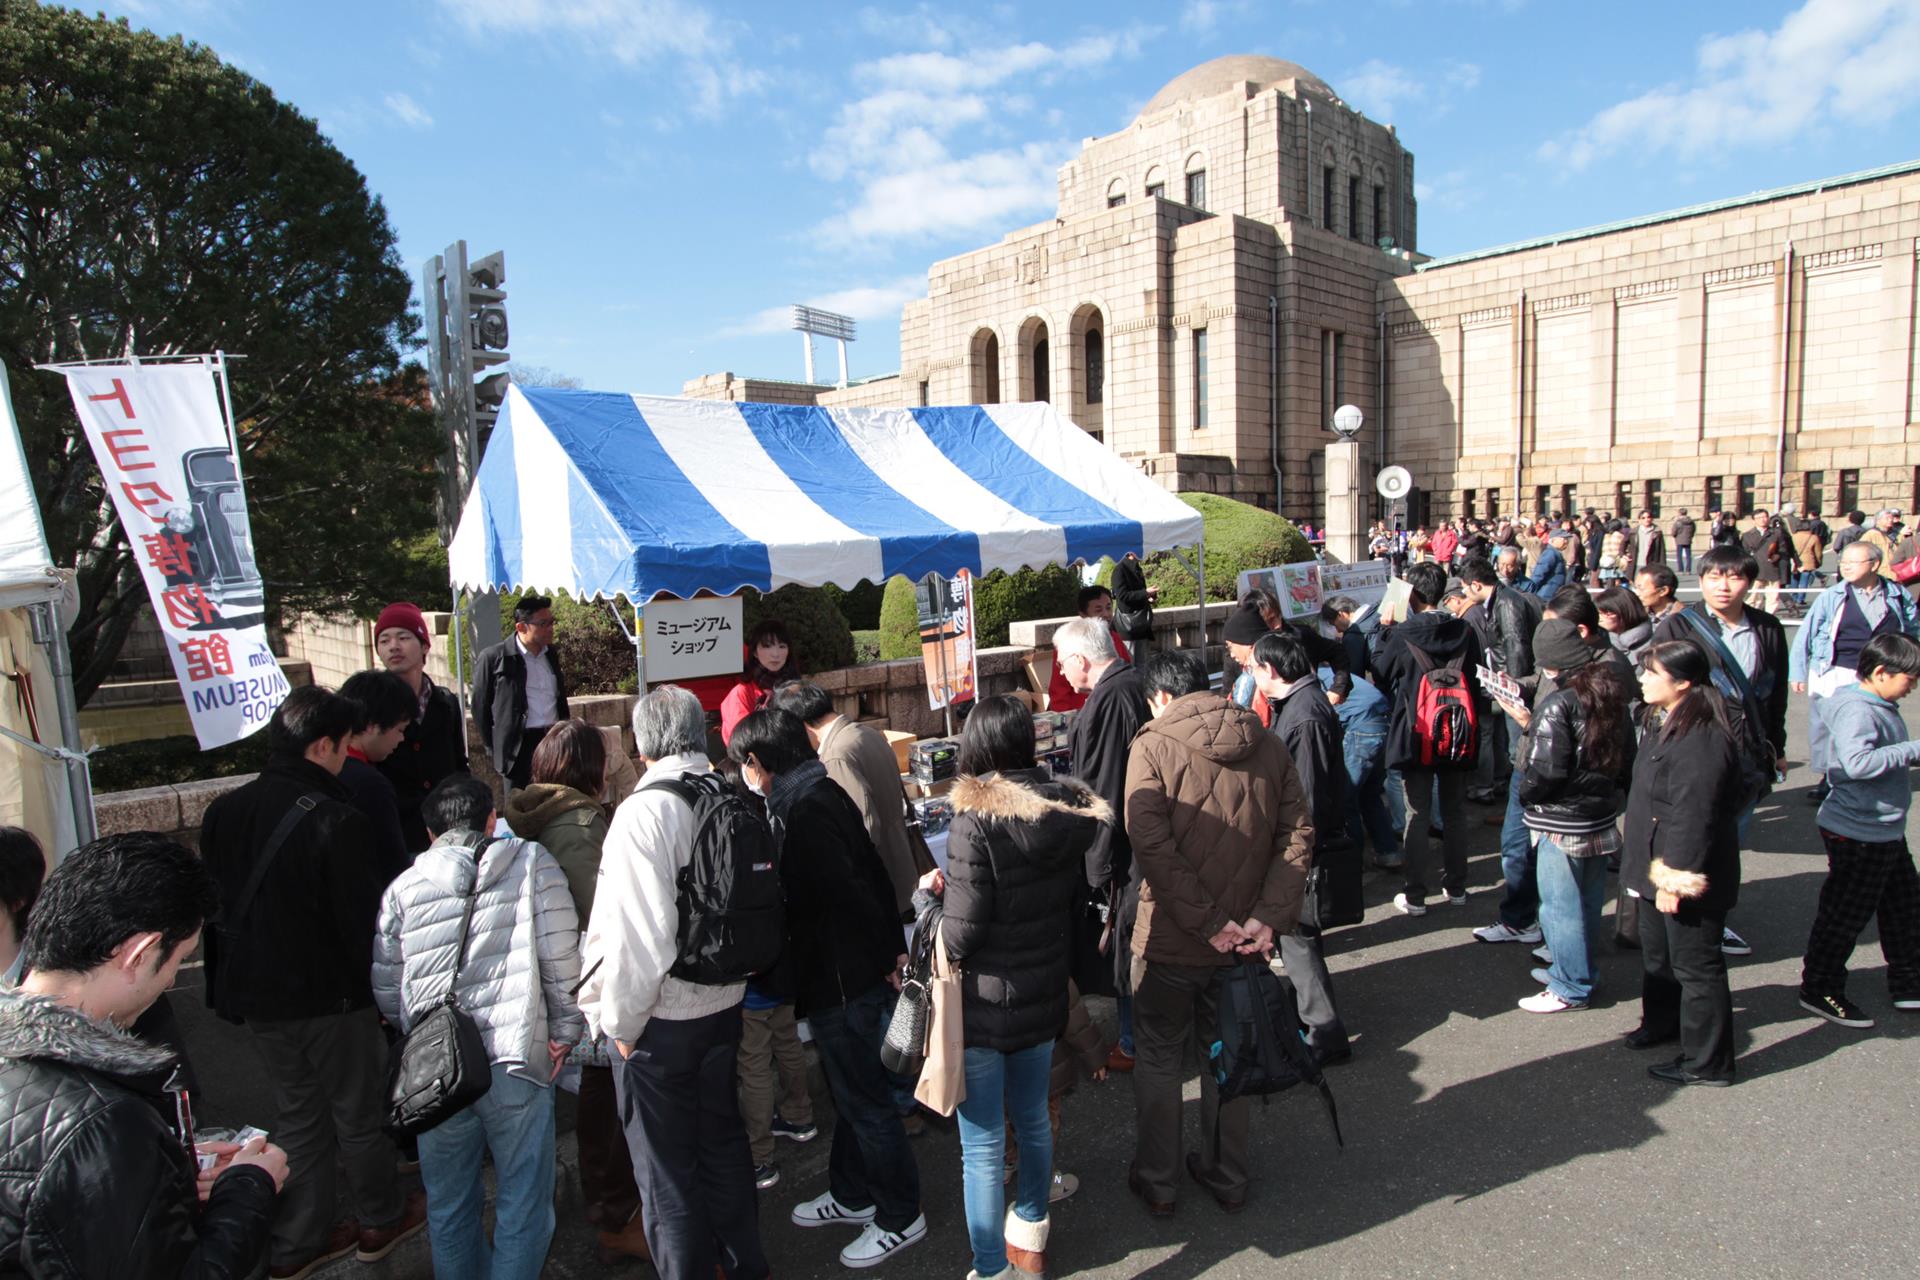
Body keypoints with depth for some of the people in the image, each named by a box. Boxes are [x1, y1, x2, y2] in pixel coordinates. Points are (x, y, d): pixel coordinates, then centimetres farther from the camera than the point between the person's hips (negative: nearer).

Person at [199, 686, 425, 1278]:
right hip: (330, 997, -6)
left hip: (256, 995, 7)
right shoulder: (334, 820, -24)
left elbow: (213, 907, 9)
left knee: (298, 1113, 21)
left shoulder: (224, 811, -1)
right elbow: (363, 919, -19)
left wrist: (227, 987, 20)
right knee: (359, 1112, 13)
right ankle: (380, 1220, 31)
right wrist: (377, 984, -4)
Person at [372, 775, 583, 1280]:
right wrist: (564, 1031, 4)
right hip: (515, 1064, -3)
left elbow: (386, 986, 11)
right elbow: (561, 956, -7)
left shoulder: (404, 885, 6)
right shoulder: (531, 863, -1)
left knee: (448, 1205, 22)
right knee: (523, 1203, 12)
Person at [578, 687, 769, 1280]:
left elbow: (638, 932, -24)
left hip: (660, 1022, -7)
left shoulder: (644, 811, -21)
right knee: (724, 1143, 23)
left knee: (667, 1172, 11)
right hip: (725, 1006, 7)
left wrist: (621, 1020, -11)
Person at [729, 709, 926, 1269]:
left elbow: (839, 892, -26)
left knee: (864, 1098, 5)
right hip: (860, 968, 10)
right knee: (849, 1090, 23)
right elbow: (872, 872, 10)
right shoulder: (821, 790, 7)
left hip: (838, 978, -10)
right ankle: (851, 1196, 40)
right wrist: (891, 945, 13)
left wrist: (884, 951, -13)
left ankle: (901, 1218, 21)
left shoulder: (799, 808, -22)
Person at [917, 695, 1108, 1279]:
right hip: (1044, 992, 7)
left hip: (985, 1002, -7)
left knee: (982, 1146, 8)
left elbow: (960, 935, -20)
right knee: (1034, 1120, 24)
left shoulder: (975, 822, -23)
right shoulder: (1071, 810, -4)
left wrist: (941, 890, -3)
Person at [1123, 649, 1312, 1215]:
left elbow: (1152, 843, -22)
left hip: (1169, 938, -4)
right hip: (1242, 937, 4)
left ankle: (1156, 1182, 29)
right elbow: (1298, 834, -6)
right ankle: (1228, 1177, 37)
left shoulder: (1153, 746, -13)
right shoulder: (1267, 744, 0)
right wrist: (1270, 915, -11)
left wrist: (1208, 922, -19)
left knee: (1160, 1060, 15)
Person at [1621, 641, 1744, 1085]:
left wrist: (1675, 880, -23)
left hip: (1687, 878, -10)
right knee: (1657, 953, 26)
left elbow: (1692, 819, -28)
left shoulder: (1701, 741, -28)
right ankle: (1661, 1022, 46)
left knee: (1695, 965, 4)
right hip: (1656, 868, 10)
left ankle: (1708, 1063, 18)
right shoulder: (1668, 724, 6)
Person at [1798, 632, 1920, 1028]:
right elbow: (1857, 762, -38)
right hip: (1857, 834, -10)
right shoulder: (1856, 710, -23)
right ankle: (1819, 990, 16)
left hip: (1886, 830, 10)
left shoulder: (1881, 706, 8)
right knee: (1845, 915, 2)